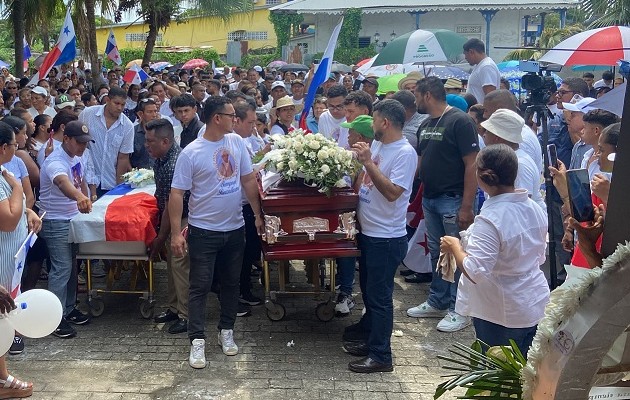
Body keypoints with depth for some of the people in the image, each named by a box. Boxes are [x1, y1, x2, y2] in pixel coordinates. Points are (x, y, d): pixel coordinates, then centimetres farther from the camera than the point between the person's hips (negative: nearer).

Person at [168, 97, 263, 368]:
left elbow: (248, 180, 8)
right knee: (200, 286, 0)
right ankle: (197, 340, 8)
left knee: (231, 283, 15)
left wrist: (258, 215, 7)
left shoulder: (237, 142, 1)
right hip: (204, 230, -5)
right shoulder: (191, 153, -14)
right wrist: (176, 233, -17)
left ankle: (226, 331, 29)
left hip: (235, 228, 5)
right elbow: (177, 194, -12)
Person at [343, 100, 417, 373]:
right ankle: (370, 340, 35)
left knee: (379, 297, 0)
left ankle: (381, 356, 11)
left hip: (386, 238, -9)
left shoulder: (405, 153, -19)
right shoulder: (376, 144, 7)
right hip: (367, 231, 9)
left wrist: (368, 162, -26)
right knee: (368, 291, 20)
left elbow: (392, 192, -26)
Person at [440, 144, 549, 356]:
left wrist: (454, 247, -13)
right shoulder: (535, 209, 1)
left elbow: (475, 272, -28)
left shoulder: (490, 219, -25)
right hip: (535, 305, 8)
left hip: (501, 315, -7)